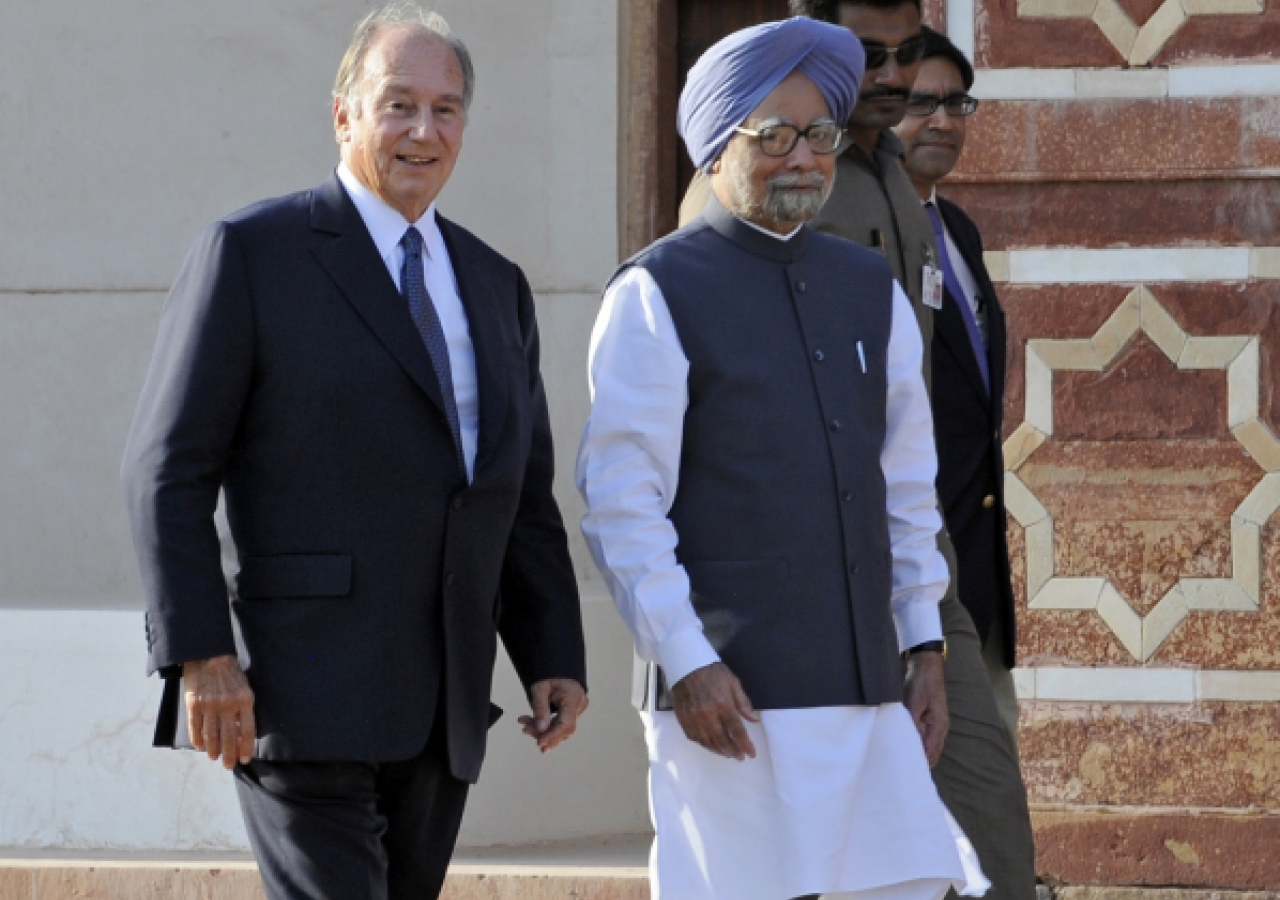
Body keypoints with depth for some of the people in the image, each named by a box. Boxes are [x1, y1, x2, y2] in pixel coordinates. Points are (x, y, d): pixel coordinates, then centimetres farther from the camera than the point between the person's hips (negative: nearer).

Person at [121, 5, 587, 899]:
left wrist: (556, 659, 6)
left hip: (441, 714, 6)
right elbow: (169, 472, -6)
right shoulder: (252, 254, -2)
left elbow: (525, 499, 19)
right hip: (302, 693, -6)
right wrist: (199, 655, -14)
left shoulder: (494, 287, 17)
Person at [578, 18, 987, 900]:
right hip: (732, 697, -6)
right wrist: (685, 662, -14)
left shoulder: (872, 290, 15)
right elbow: (622, 505, -8)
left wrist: (924, 641, 12)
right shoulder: (656, 297, -3)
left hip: (869, 688, 6)